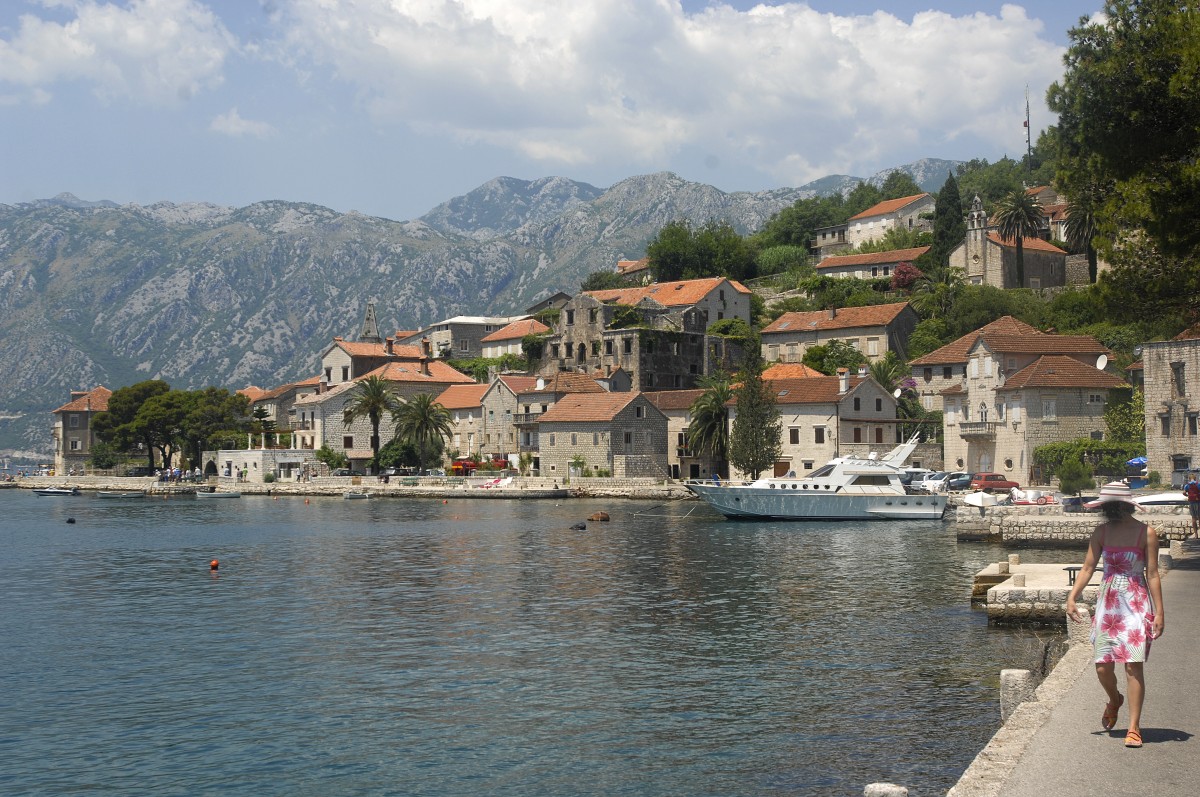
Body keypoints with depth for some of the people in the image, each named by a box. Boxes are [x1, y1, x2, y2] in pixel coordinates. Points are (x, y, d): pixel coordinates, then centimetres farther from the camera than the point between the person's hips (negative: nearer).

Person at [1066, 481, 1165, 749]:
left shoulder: (1146, 533, -7)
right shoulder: (1101, 532, 5)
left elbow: (1152, 575, -6)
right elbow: (1087, 568, 5)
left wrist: (1159, 612, -9)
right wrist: (1072, 598, -4)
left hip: (1136, 604, -4)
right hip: (1108, 603, 4)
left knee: (1133, 665, -7)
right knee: (1102, 667, 3)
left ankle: (1134, 727, 1)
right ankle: (1114, 700, 36)